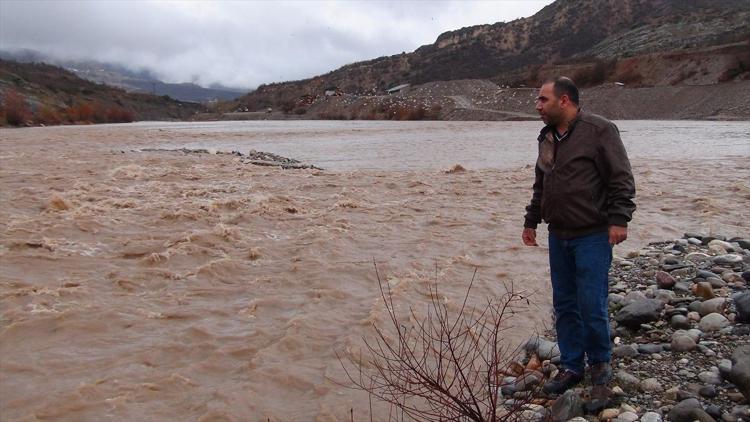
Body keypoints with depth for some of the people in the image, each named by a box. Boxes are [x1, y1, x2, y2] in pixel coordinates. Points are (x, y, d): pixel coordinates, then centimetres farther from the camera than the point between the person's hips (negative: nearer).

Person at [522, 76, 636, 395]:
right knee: (564, 305, 10)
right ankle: (571, 366, 22)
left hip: (592, 235, -7)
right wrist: (531, 221, 24)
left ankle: (600, 361, 21)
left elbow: (621, 179, -10)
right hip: (558, 236, 7)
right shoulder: (547, 137, 14)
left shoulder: (598, 131, -8)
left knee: (591, 305, -3)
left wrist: (619, 219, -17)